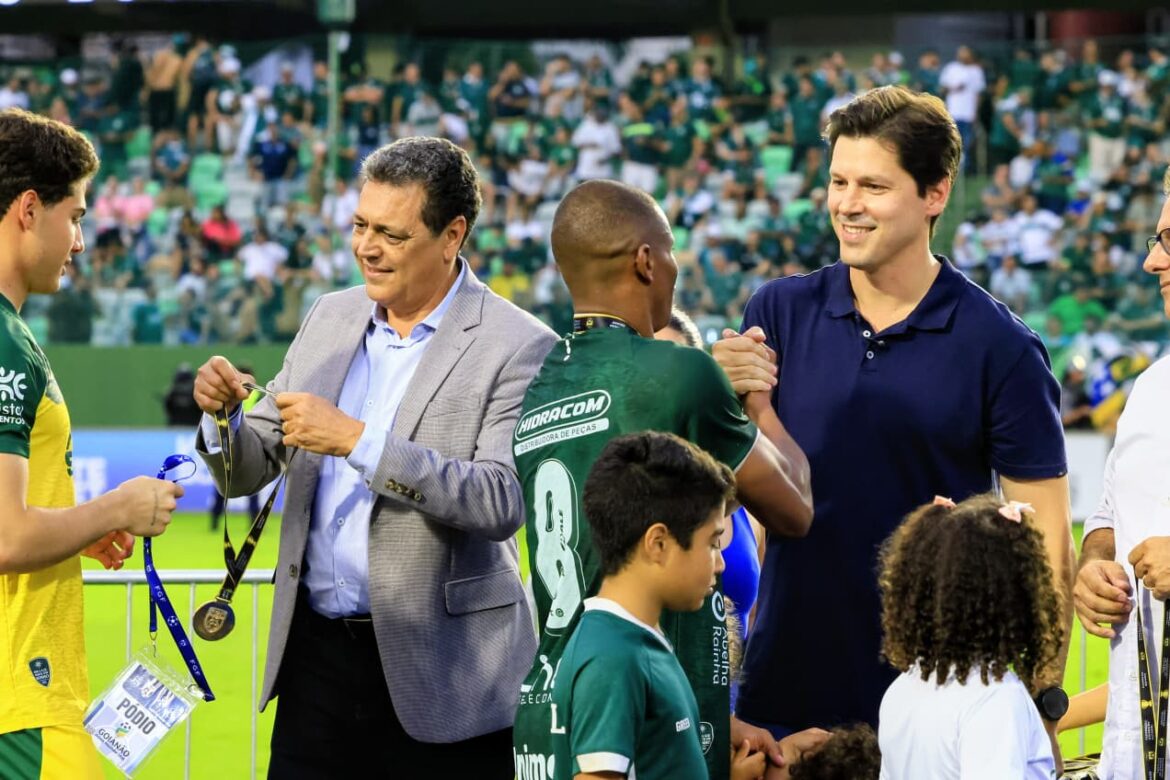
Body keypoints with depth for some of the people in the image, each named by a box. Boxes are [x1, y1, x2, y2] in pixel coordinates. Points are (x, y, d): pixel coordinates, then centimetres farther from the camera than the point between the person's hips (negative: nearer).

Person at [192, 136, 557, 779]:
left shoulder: (518, 349, -9)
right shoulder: (330, 319, 11)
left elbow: (504, 502, -20)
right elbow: (246, 473, 14)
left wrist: (358, 441, -24)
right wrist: (224, 415, -10)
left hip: (439, 672, -5)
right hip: (317, 655, 5)